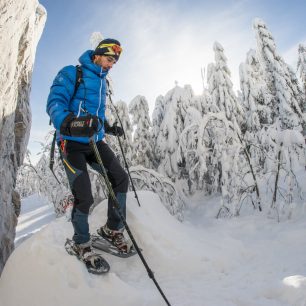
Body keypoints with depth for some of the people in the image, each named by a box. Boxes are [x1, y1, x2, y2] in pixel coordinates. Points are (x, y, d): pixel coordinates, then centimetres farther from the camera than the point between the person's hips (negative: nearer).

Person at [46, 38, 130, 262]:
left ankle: (113, 229, 10)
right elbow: (54, 103, -19)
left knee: (120, 177, -8)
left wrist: (110, 128, 30)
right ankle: (81, 243, 14)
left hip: (95, 141, 7)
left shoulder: (102, 82, 20)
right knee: (84, 197, -11)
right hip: (72, 142, -7)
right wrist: (69, 123, -38)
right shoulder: (71, 73, -5)